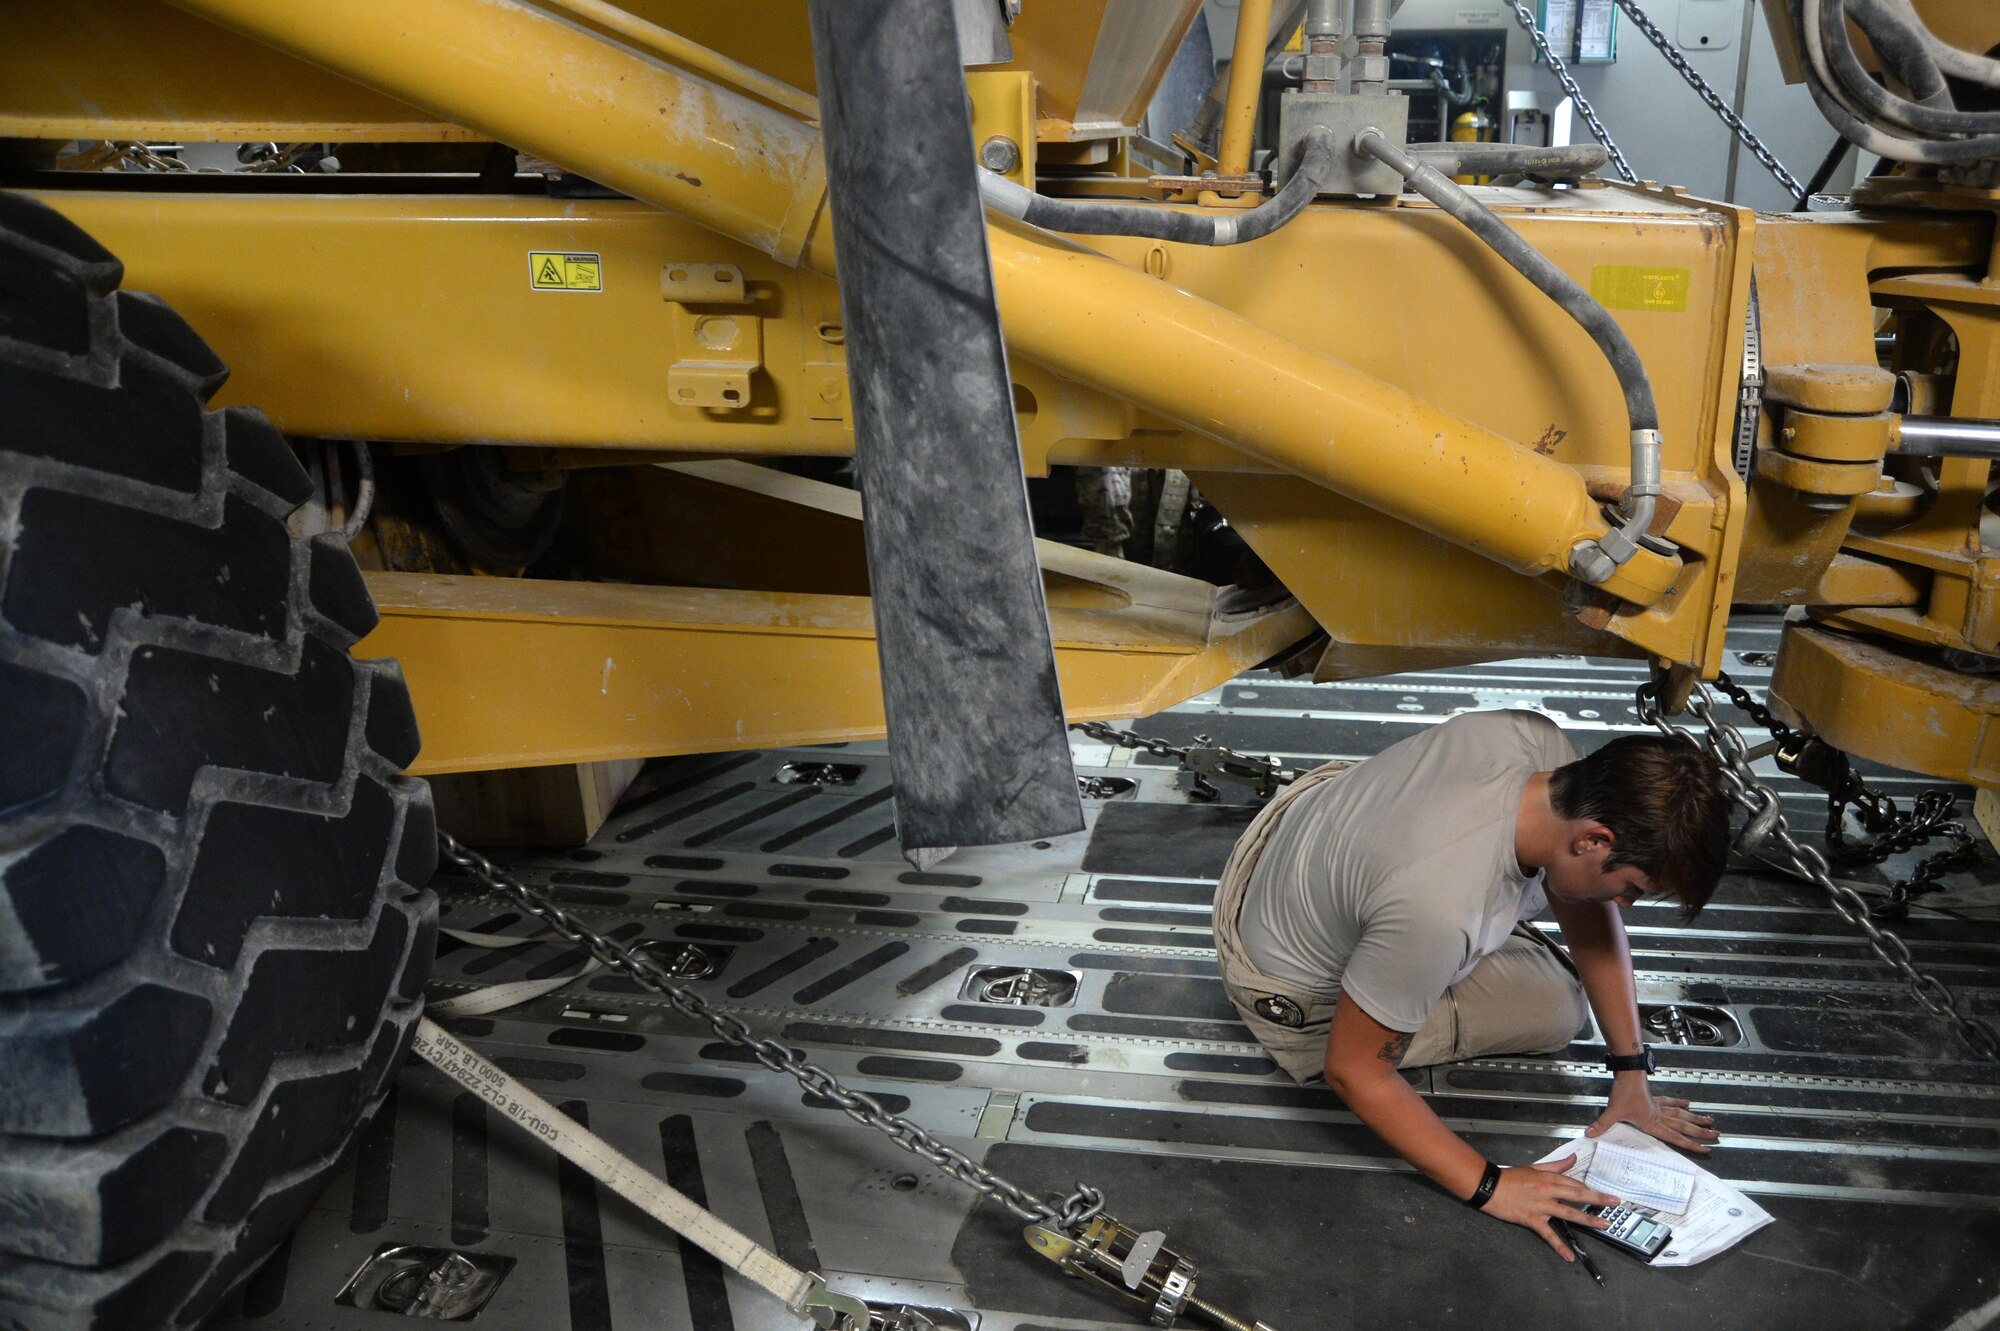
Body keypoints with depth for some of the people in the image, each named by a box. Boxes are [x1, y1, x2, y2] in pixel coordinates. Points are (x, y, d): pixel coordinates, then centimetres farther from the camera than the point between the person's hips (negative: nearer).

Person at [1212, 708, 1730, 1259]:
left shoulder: (1535, 739, -23)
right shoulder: (1437, 913, -44)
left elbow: (1588, 910, -6)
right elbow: (1353, 1071, -28)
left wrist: (1631, 1069, -3)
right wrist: (1489, 1186, -22)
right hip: (1303, 992, -6)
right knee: (1556, 1010, 1)